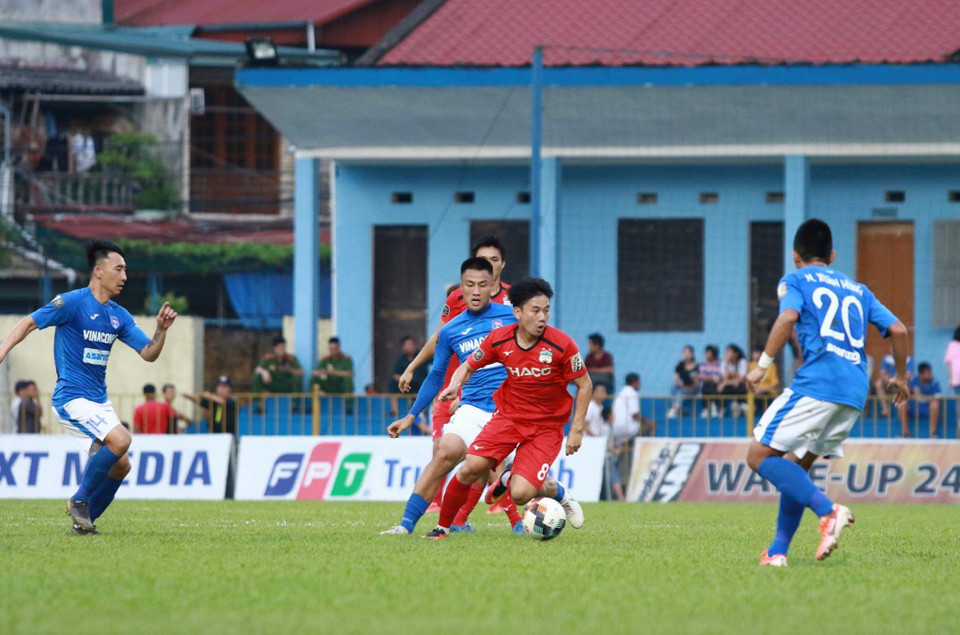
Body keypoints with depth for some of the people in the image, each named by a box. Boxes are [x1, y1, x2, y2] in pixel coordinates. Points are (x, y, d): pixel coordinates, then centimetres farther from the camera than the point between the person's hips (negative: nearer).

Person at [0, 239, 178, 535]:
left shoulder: (119, 315, 10)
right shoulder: (73, 302, -11)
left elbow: (148, 353, 11)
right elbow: (28, 323, -8)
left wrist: (162, 329, -8)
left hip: (99, 400, 8)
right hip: (72, 397, -8)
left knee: (120, 464, 2)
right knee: (120, 440, -24)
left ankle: (84, 519, 15)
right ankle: (80, 500, -8)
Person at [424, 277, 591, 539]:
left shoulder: (562, 345, -17)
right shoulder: (499, 339, -9)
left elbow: (585, 385, -5)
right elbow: (469, 366, 8)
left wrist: (576, 430, -7)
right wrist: (455, 386, -14)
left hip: (546, 426, -3)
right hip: (508, 416, 3)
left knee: (520, 494, -18)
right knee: (470, 468, -17)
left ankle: (556, 491, 17)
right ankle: (443, 526, 5)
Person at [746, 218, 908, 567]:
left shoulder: (795, 281, 10)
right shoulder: (857, 290, 25)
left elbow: (788, 317, -11)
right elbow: (898, 330, 17)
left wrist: (762, 365, -9)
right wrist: (900, 377, 31)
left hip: (816, 384, -7)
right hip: (855, 393, 7)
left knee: (759, 456, -3)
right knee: (795, 466, 18)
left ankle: (828, 510, -21)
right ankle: (778, 550, 11)